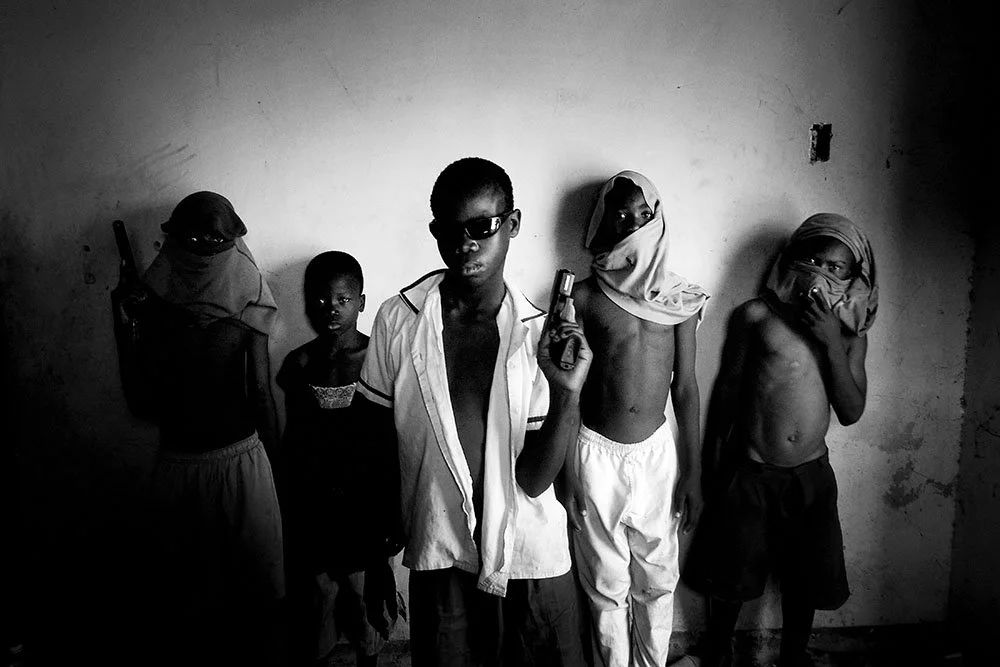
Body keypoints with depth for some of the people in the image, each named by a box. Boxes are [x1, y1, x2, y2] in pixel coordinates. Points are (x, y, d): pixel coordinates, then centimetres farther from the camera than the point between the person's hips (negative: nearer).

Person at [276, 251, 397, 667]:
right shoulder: (298, 364, -1)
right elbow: (292, 442, 7)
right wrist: (288, 515, 9)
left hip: (364, 504, -2)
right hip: (311, 510, 2)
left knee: (366, 604, 14)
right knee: (311, 605, 12)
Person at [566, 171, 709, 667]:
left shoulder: (680, 298, 1)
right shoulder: (583, 296, -5)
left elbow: (684, 388, 4)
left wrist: (693, 472, 4)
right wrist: (561, 470, -1)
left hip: (658, 451, 2)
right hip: (597, 453, -2)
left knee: (656, 579, 14)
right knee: (606, 584, 11)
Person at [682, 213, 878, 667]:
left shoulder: (850, 333, 2)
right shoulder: (757, 315, -6)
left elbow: (852, 412, -5)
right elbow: (727, 389, 1)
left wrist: (831, 342, -16)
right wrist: (714, 465, 5)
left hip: (812, 476, 2)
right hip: (750, 475, -2)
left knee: (805, 578, 16)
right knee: (731, 576, 13)